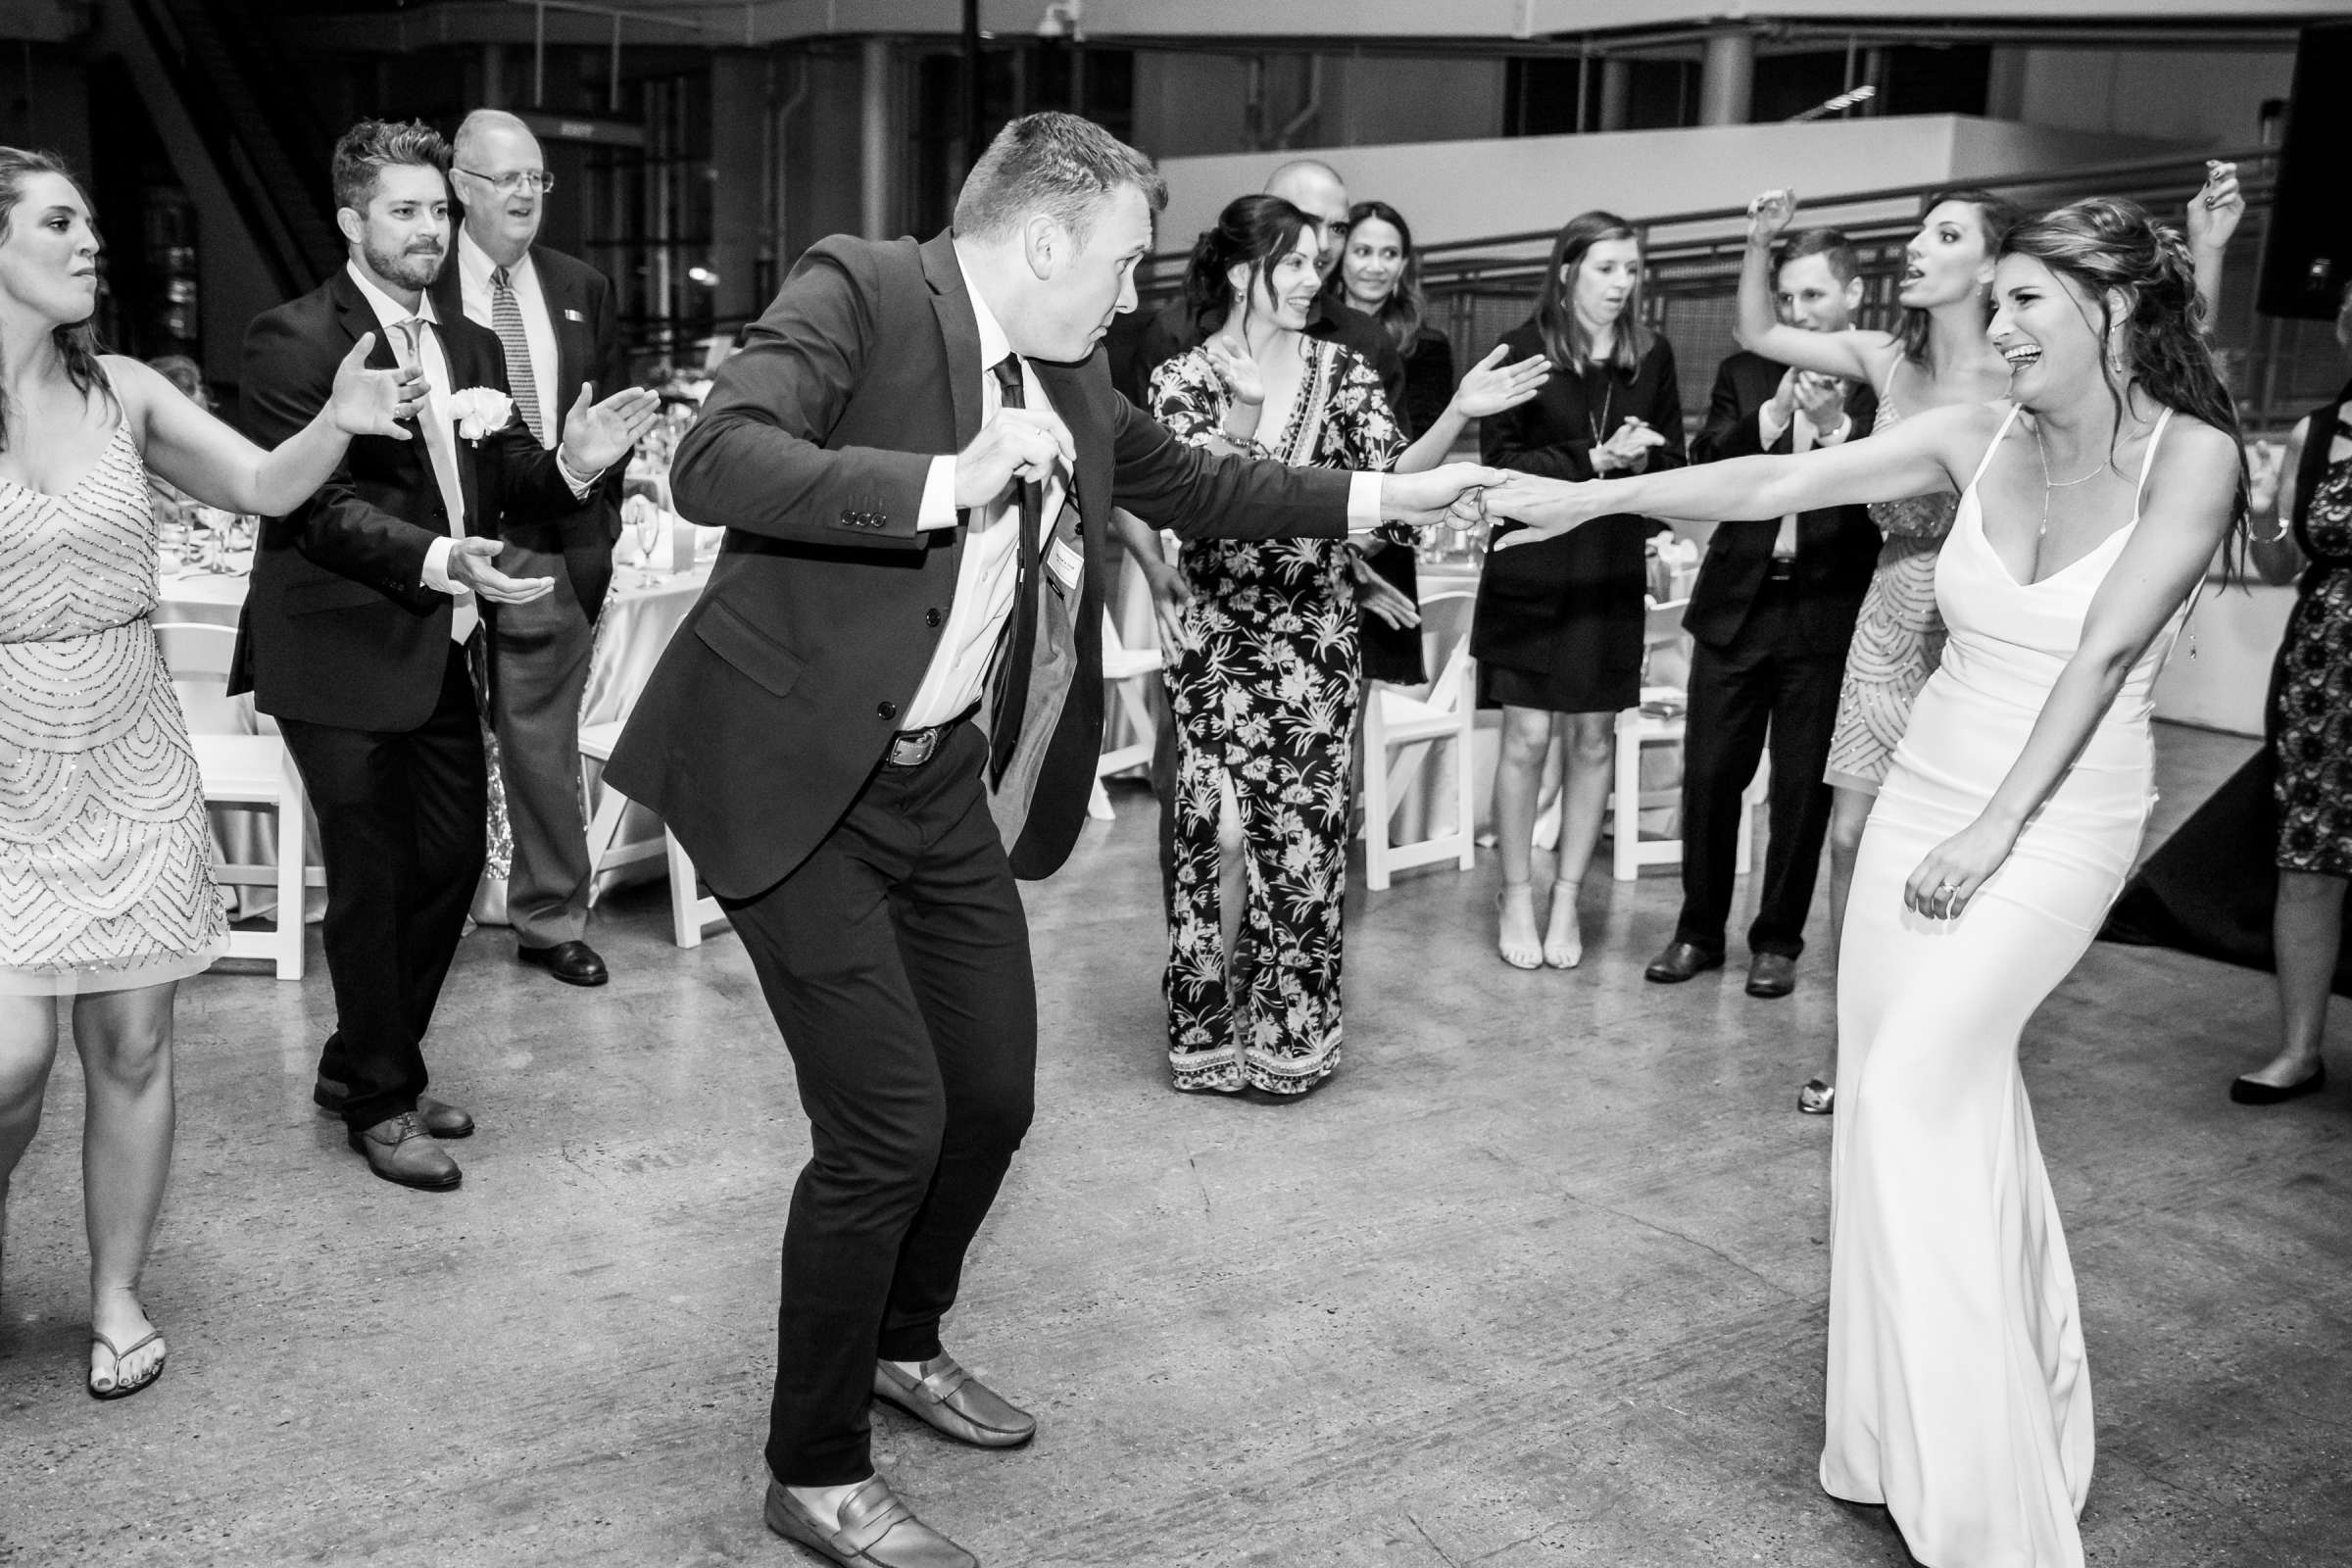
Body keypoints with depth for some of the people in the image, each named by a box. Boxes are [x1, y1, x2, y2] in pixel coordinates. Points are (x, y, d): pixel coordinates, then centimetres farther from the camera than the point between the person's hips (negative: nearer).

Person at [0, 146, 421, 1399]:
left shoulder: (120, 392, 1)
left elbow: (265, 485, 3)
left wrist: (341, 419, -15)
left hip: (129, 755, 3)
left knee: (131, 1044, 7)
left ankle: (117, 1295, 24)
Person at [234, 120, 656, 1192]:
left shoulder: (470, 346, 13)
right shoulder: (296, 340, -11)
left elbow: (504, 484, 9)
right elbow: (311, 504, -19)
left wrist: (569, 463, -13)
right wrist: (438, 560, -33)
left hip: (439, 649, 8)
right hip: (341, 654, -8)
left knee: (451, 860, 14)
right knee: (371, 882, 2)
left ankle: (359, 1063, 34)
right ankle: (381, 1100, 20)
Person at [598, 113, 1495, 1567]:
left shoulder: (1071, 384, 9)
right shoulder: (862, 288, -13)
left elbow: (1195, 482, 23)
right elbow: (713, 465, -26)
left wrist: (1384, 498, 20)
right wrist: (946, 482, -29)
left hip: (943, 787, 8)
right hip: (798, 780, -8)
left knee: (993, 1095, 14)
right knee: (889, 1124, -7)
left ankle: (905, 1341, 43)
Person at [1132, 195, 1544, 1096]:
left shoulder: (1340, 373, 4)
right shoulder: (1183, 379, -2)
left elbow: (1391, 476, -6)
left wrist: (1460, 414, -20)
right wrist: (1242, 412, -23)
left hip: (1316, 636, 2)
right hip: (1216, 634, -2)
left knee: (1303, 834, 5)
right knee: (1221, 827, -5)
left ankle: (1290, 1031, 20)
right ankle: (1213, 1027, 13)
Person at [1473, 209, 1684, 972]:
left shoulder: (1651, 356, 4)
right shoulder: (1523, 350, -6)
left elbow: (1675, 464, 7)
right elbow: (1501, 460, -10)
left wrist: (1638, 459, -15)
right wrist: (1593, 459, -18)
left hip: (1611, 571, 3)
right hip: (1531, 570, -3)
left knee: (1594, 739, 7)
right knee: (1526, 738, -1)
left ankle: (1566, 901, 20)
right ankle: (1516, 900, 15)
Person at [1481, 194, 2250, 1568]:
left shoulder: (2193, 454, -10)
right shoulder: (1980, 436, 2)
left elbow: (2106, 651, -16)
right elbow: (1778, 484, -1)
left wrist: (1994, 829, -19)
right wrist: (1592, 496, -7)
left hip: (2058, 818, -5)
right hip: (1923, 793, 5)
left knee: (1916, 1081, -16)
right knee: (1957, 1101, 7)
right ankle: (1912, 1430, 22)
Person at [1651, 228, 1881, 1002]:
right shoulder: (1745, 374, 8)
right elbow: (1706, 466, -4)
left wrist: (1836, 424, -24)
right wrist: (1776, 410, -17)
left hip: (1826, 612, -2)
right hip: (1737, 604, 3)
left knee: (1802, 788, 5)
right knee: (1708, 775, 6)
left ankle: (1778, 939, 20)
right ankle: (1699, 929, 21)